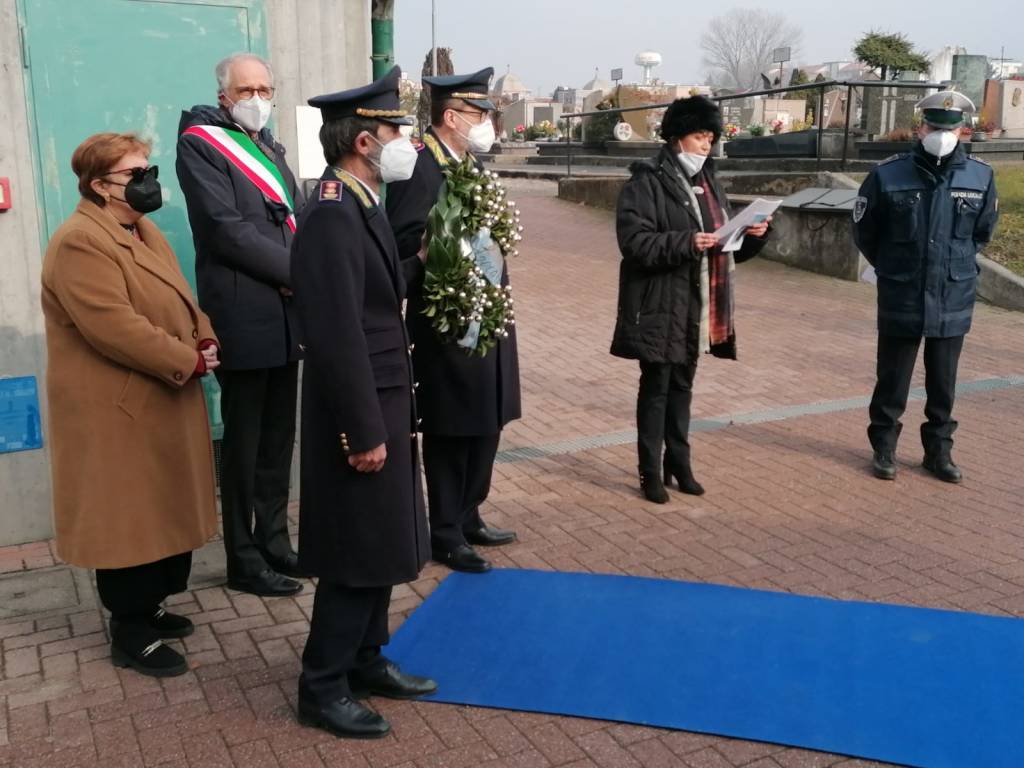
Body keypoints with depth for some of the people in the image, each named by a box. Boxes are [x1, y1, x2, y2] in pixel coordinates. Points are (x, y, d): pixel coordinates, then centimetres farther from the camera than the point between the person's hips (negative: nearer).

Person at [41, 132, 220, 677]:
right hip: (119, 411, -10)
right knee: (129, 520, 0)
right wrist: (188, 361, -21)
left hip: (160, 404, 10)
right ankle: (130, 634, 13)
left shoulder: (142, 230, 14)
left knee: (164, 514, 17)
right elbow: (116, 328, -27)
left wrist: (205, 340, -4)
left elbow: (179, 299, 15)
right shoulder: (80, 243, -19)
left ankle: (147, 608, 32)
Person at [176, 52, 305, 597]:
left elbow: (293, 220, 15)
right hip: (243, 317, -7)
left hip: (284, 315, 8)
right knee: (244, 444, 2)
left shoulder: (269, 147, 19)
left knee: (278, 439, 14)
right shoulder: (200, 143, -6)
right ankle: (244, 561, 14)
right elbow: (228, 230, -16)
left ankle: (273, 541, 27)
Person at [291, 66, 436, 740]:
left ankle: (366, 660, 34)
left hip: (387, 403, 10)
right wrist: (364, 432, -21)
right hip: (361, 414, -10)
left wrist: (393, 416, 16)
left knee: (382, 547, 18)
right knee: (358, 557, 2)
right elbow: (337, 337, -24)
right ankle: (323, 688, 18)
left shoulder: (364, 205, 11)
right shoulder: (332, 215, -20)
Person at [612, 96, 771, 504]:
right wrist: (686, 242, -28)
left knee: (682, 386, 16)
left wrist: (752, 235, -2)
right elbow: (634, 240, -19)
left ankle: (679, 463, 28)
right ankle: (651, 472, 13)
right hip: (661, 308, -7)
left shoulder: (708, 182, 15)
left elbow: (727, 243, 18)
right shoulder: (646, 182, -9)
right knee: (656, 387, 2)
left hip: (698, 308, 7)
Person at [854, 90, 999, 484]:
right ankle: (884, 447, 24)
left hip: (954, 301, 2)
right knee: (892, 379, 9)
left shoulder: (981, 176, -4)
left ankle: (939, 450, 28)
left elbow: (982, 232, 14)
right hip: (901, 301, -2)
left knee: (943, 383, 13)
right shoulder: (888, 174, -10)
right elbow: (865, 231, 4)